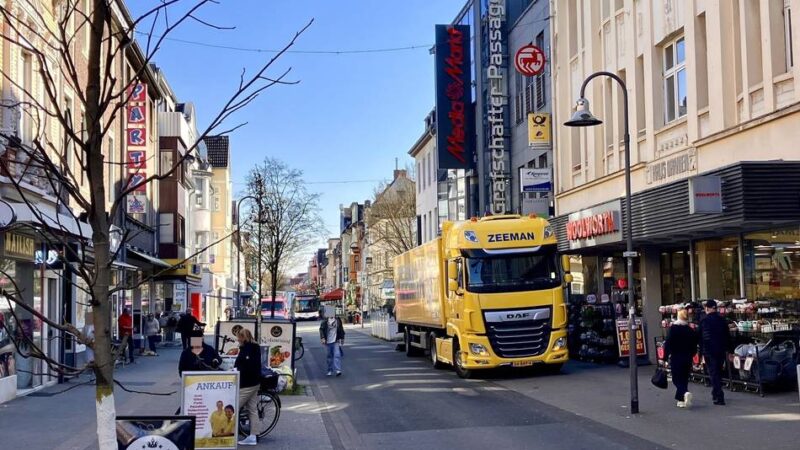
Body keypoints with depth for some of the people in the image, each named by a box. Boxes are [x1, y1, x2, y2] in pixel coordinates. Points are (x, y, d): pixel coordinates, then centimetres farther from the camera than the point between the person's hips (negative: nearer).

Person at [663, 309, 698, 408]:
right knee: (684, 378, 14)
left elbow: (668, 343, -12)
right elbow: (694, 346, 6)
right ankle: (681, 400, 18)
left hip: (676, 357, -4)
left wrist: (666, 356, -6)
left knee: (677, 379, 1)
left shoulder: (673, 328, -10)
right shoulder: (691, 330, 1)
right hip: (687, 358, 4)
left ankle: (685, 393, -25)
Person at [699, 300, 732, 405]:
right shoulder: (723, 320, 4)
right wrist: (727, 349, 16)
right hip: (721, 351, 5)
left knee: (713, 373, -3)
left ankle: (719, 397, -9)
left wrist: (701, 351, 1)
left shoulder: (704, 321, -9)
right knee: (718, 372, 18)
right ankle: (716, 394, 30)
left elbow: (701, 338, -7)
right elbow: (728, 336, 8)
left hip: (709, 351, -5)